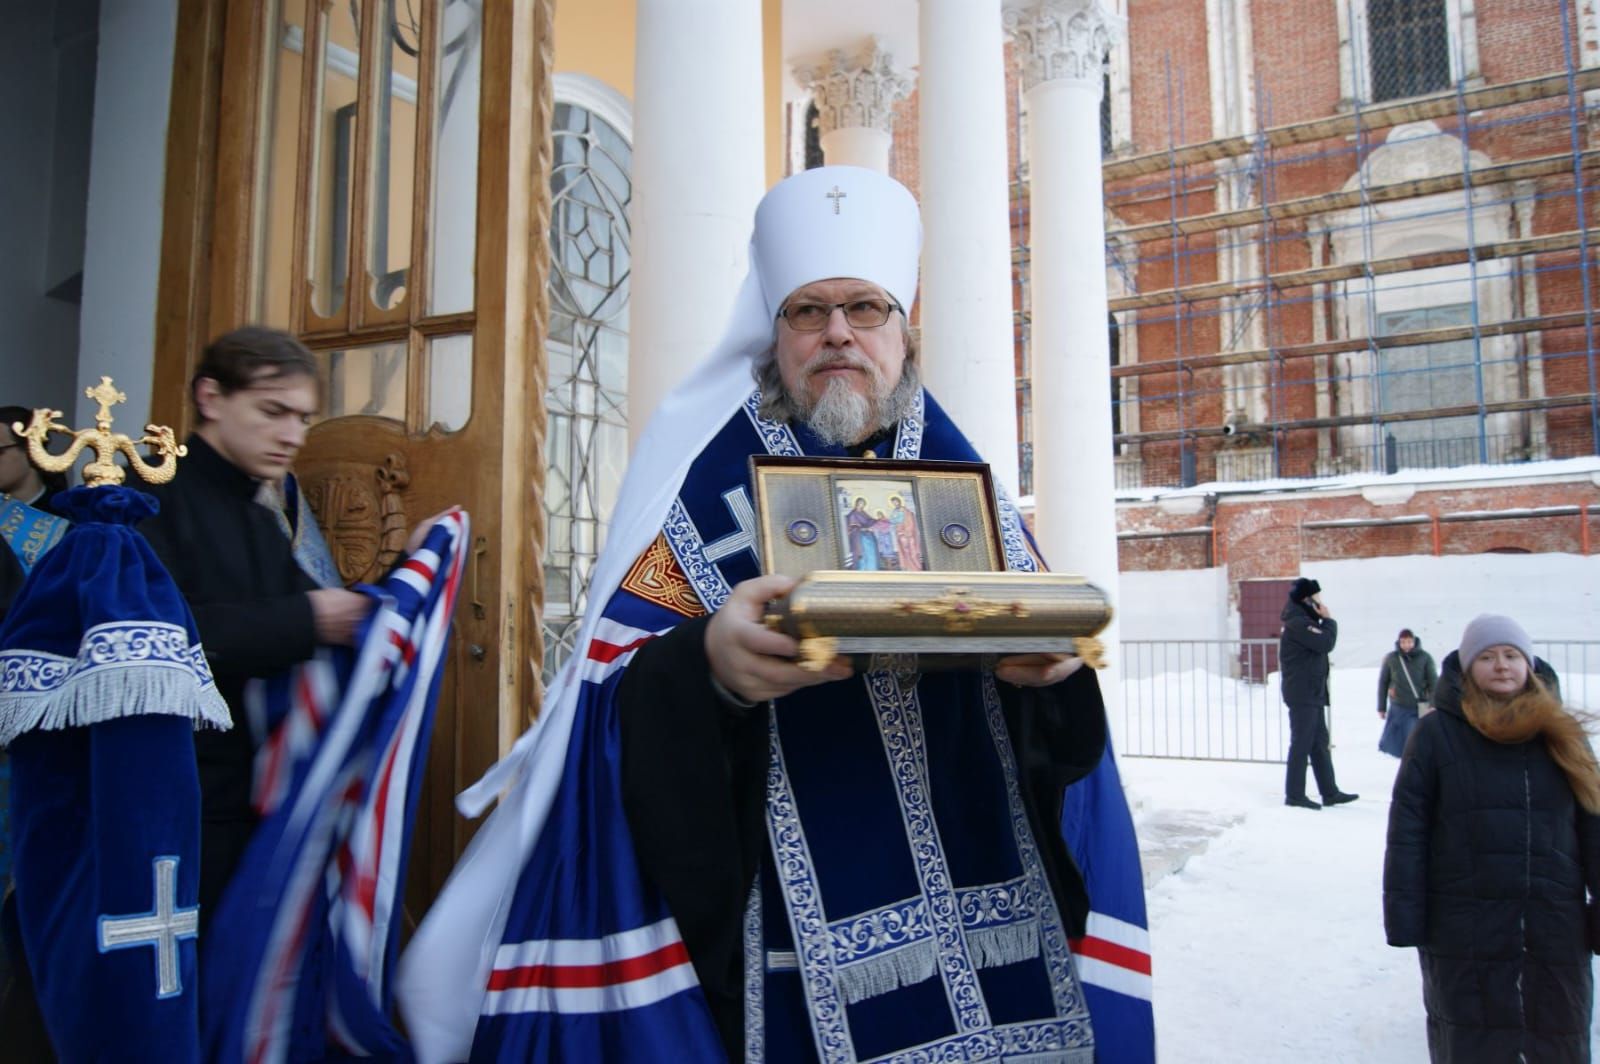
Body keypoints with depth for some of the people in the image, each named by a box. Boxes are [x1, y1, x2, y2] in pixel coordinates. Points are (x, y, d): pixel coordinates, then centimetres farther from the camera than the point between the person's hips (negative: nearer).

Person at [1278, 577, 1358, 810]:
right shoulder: (1298, 623, -15)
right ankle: (1294, 794, 0)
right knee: (1302, 743, -6)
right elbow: (1326, 643, -20)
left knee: (1319, 743, 13)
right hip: (1302, 695, -10)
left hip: (1313, 694, 10)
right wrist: (1329, 620, -9)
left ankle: (1330, 792, 18)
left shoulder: (1304, 621, 17)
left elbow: (1321, 645, 17)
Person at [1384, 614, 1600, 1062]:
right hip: (1464, 938, -3)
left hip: (1556, 933, 3)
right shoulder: (1438, 732, -5)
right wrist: (1403, 916, -10)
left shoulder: (1562, 735, 6)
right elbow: (1407, 830, -6)